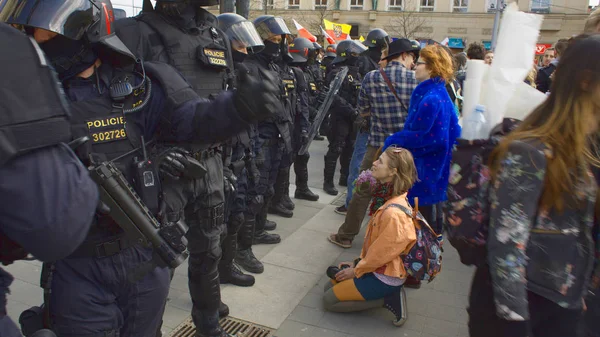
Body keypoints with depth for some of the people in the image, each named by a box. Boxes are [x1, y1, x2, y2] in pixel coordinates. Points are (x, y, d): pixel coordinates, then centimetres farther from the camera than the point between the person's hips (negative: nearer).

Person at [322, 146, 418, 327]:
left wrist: (356, 270, -8)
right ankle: (388, 295, 12)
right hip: (380, 267, 9)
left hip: (385, 276, -9)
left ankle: (389, 299, -2)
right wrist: (358, 262, 11)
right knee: (330, 286, 17)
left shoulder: (393, 213, -32)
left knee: (329, 300, -2)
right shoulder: (388, 198, -1)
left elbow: (381, 253, -22)